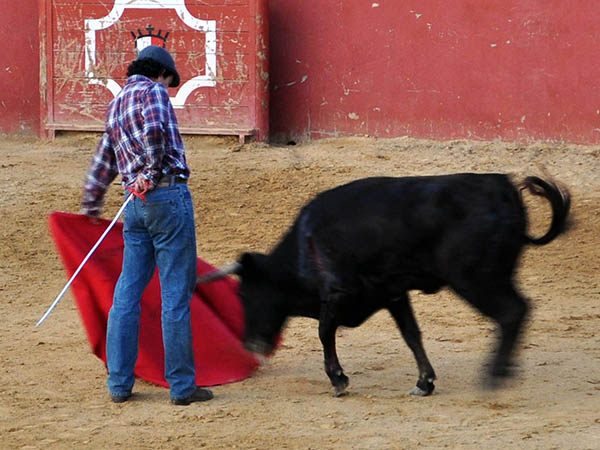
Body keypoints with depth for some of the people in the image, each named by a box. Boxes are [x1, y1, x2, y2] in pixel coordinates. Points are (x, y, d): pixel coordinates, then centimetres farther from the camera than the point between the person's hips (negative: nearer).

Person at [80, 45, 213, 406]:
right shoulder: (152, 91, -3)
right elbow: (155, 131, -24)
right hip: (169, 194, -8)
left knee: (128, 292, 10)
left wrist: (92, 205, 43)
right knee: (176, 293, -4)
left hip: (137, 202, 8)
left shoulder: (116, 104, 21)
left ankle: (119, 383, 13)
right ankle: (182, 385, -1)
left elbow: (103, 162, 32)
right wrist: (155, 170, -10)